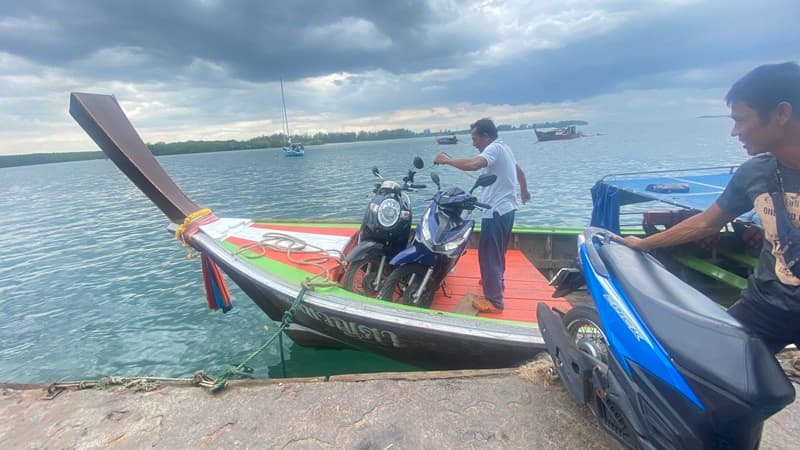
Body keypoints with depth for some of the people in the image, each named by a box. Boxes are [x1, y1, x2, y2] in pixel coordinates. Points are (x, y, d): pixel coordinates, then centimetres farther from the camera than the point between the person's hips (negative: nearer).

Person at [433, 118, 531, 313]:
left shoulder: (494, 148, -16)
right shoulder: (503, 148, 15)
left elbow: (474, 164, -37)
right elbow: (519, 171, 29)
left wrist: (447, 160, -24)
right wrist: (524, 191, 47)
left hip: (495, 211, -10)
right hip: (506, 208, 10)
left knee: (488, 255, -3)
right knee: (497, 252, 26)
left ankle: (494, 301, 4)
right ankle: (496, 281, 45)